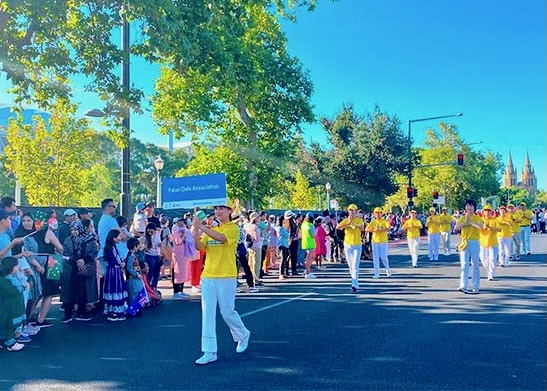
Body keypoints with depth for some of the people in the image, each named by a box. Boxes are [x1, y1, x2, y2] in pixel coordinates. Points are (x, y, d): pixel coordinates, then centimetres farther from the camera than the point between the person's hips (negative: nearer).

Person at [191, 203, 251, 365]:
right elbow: (199, 246, 2)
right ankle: (209, 352, 4)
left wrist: (201, 226, -27)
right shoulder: (210, 230, 15)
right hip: (208, 276, 5)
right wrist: (195, 231, -14)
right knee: (207, 313, 0)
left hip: (226, 277, -5)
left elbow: (221, 237, -23)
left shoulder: (233, 228, -3)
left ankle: (243, 335, 32)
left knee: (227, 312, 3)